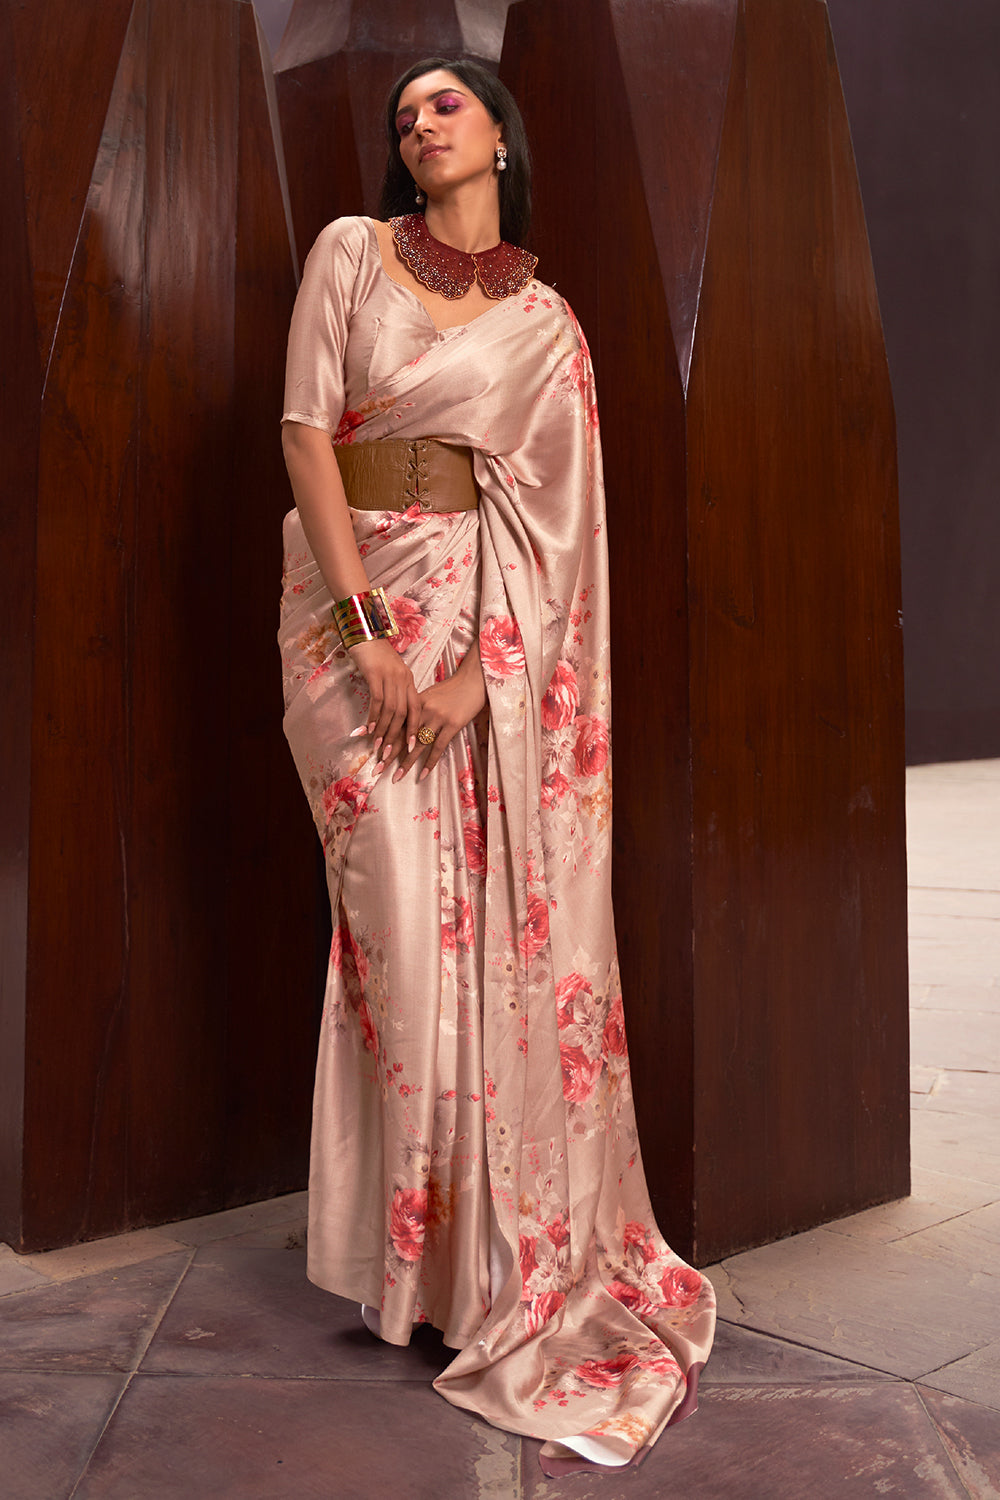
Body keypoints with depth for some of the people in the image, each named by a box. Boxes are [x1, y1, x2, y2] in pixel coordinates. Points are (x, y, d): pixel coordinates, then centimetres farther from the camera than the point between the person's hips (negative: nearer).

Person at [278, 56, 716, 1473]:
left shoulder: (546, 322, 10)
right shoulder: (351, 252, 9)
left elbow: (557, 516, 2)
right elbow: (307, 431, -2)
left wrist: (481, 668, -12)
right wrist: (370, 630, -12)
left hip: (487, 618, 1)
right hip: (354, 600, -1)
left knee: (503, 923, -1)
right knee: (402, 917, -5)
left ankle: (515, 1239, 16)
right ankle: (408, 1245, 11)